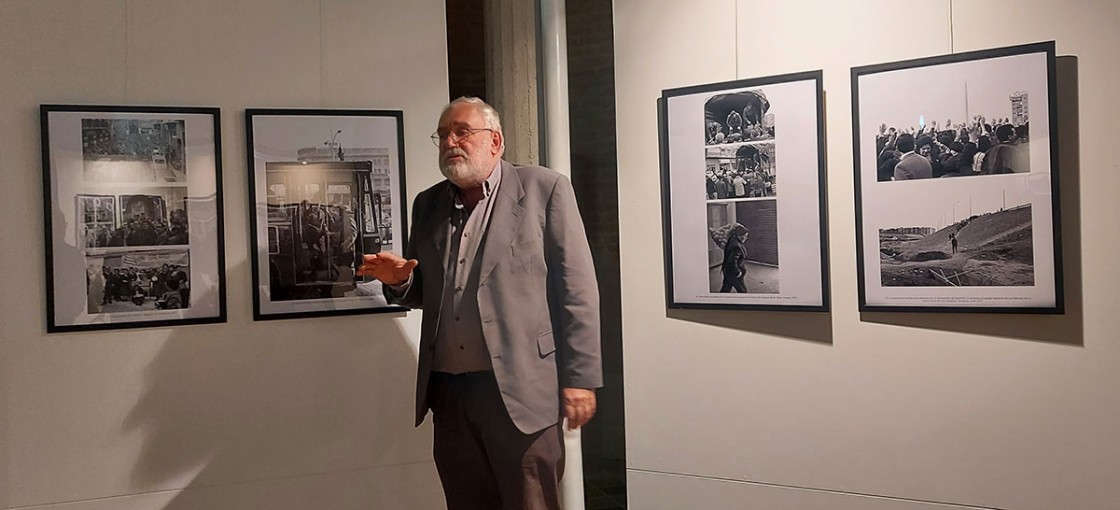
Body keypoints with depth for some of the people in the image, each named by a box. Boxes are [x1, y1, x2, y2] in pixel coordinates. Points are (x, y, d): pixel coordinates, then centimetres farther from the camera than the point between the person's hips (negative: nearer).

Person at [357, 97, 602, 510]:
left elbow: (575, 288, -6)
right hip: (449, 391, 5)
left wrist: (578, 377, -11)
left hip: (520, 387, -5)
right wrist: (399, 280, -3)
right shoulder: (427, 205, 14)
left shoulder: (544, 189, -2)